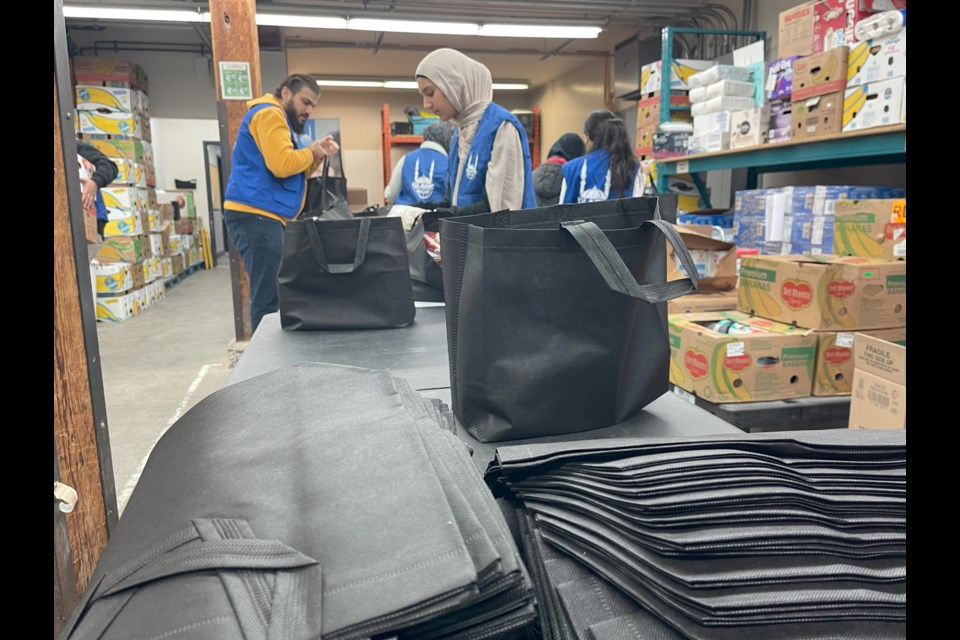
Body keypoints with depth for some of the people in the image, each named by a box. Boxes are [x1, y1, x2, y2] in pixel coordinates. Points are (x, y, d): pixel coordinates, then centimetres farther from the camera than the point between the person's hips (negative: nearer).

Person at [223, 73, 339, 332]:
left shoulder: (280, 119, 26)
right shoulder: (269, 113, -7)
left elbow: (295, 170, 22)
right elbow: (282, 165, -20)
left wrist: (318, 155, 5)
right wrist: (311, 151, -3)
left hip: (265, 216, 11)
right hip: (256, 216, -11)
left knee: (272, 295, 9)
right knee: (269, 297, -12)